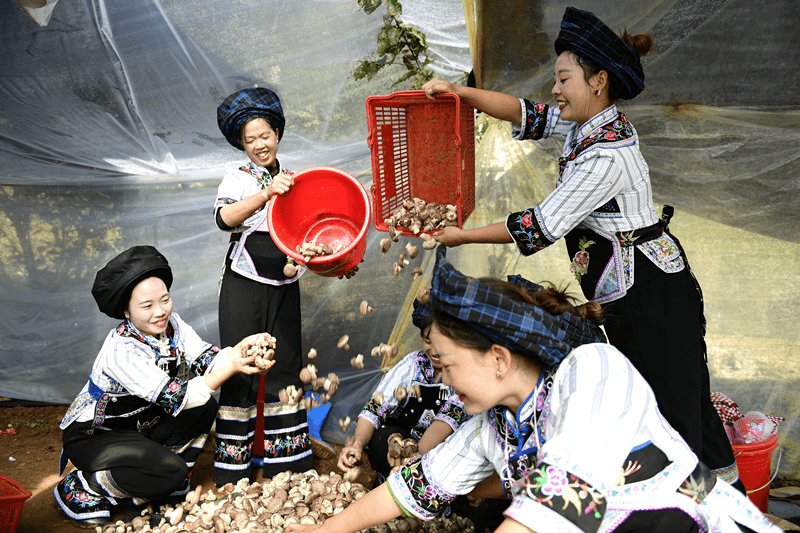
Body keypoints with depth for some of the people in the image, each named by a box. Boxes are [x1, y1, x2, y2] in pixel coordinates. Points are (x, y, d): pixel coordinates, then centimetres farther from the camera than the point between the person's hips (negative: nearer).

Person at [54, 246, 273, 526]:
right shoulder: (121, 350, -31)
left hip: (140, 426, 8)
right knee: (170, 471, -27)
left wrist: (239, 349, -38)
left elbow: (202, 360, -17)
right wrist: (230, 367, -42)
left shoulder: (171, 323, -9)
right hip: (93, 436, -8)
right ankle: (79, 489, -4)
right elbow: (175, 399, -35)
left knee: (205, 408, -10)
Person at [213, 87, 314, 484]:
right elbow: (224, 218, -24)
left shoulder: (292, 180, 11)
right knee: (240, 369, 0)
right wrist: (267, 192, -37)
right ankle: (233, 459, 11)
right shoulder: (238, 179, -3)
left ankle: (286, 458, 20)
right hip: (244, 287, -4)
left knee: (285, 368, 8)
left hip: (284, 287, 4)